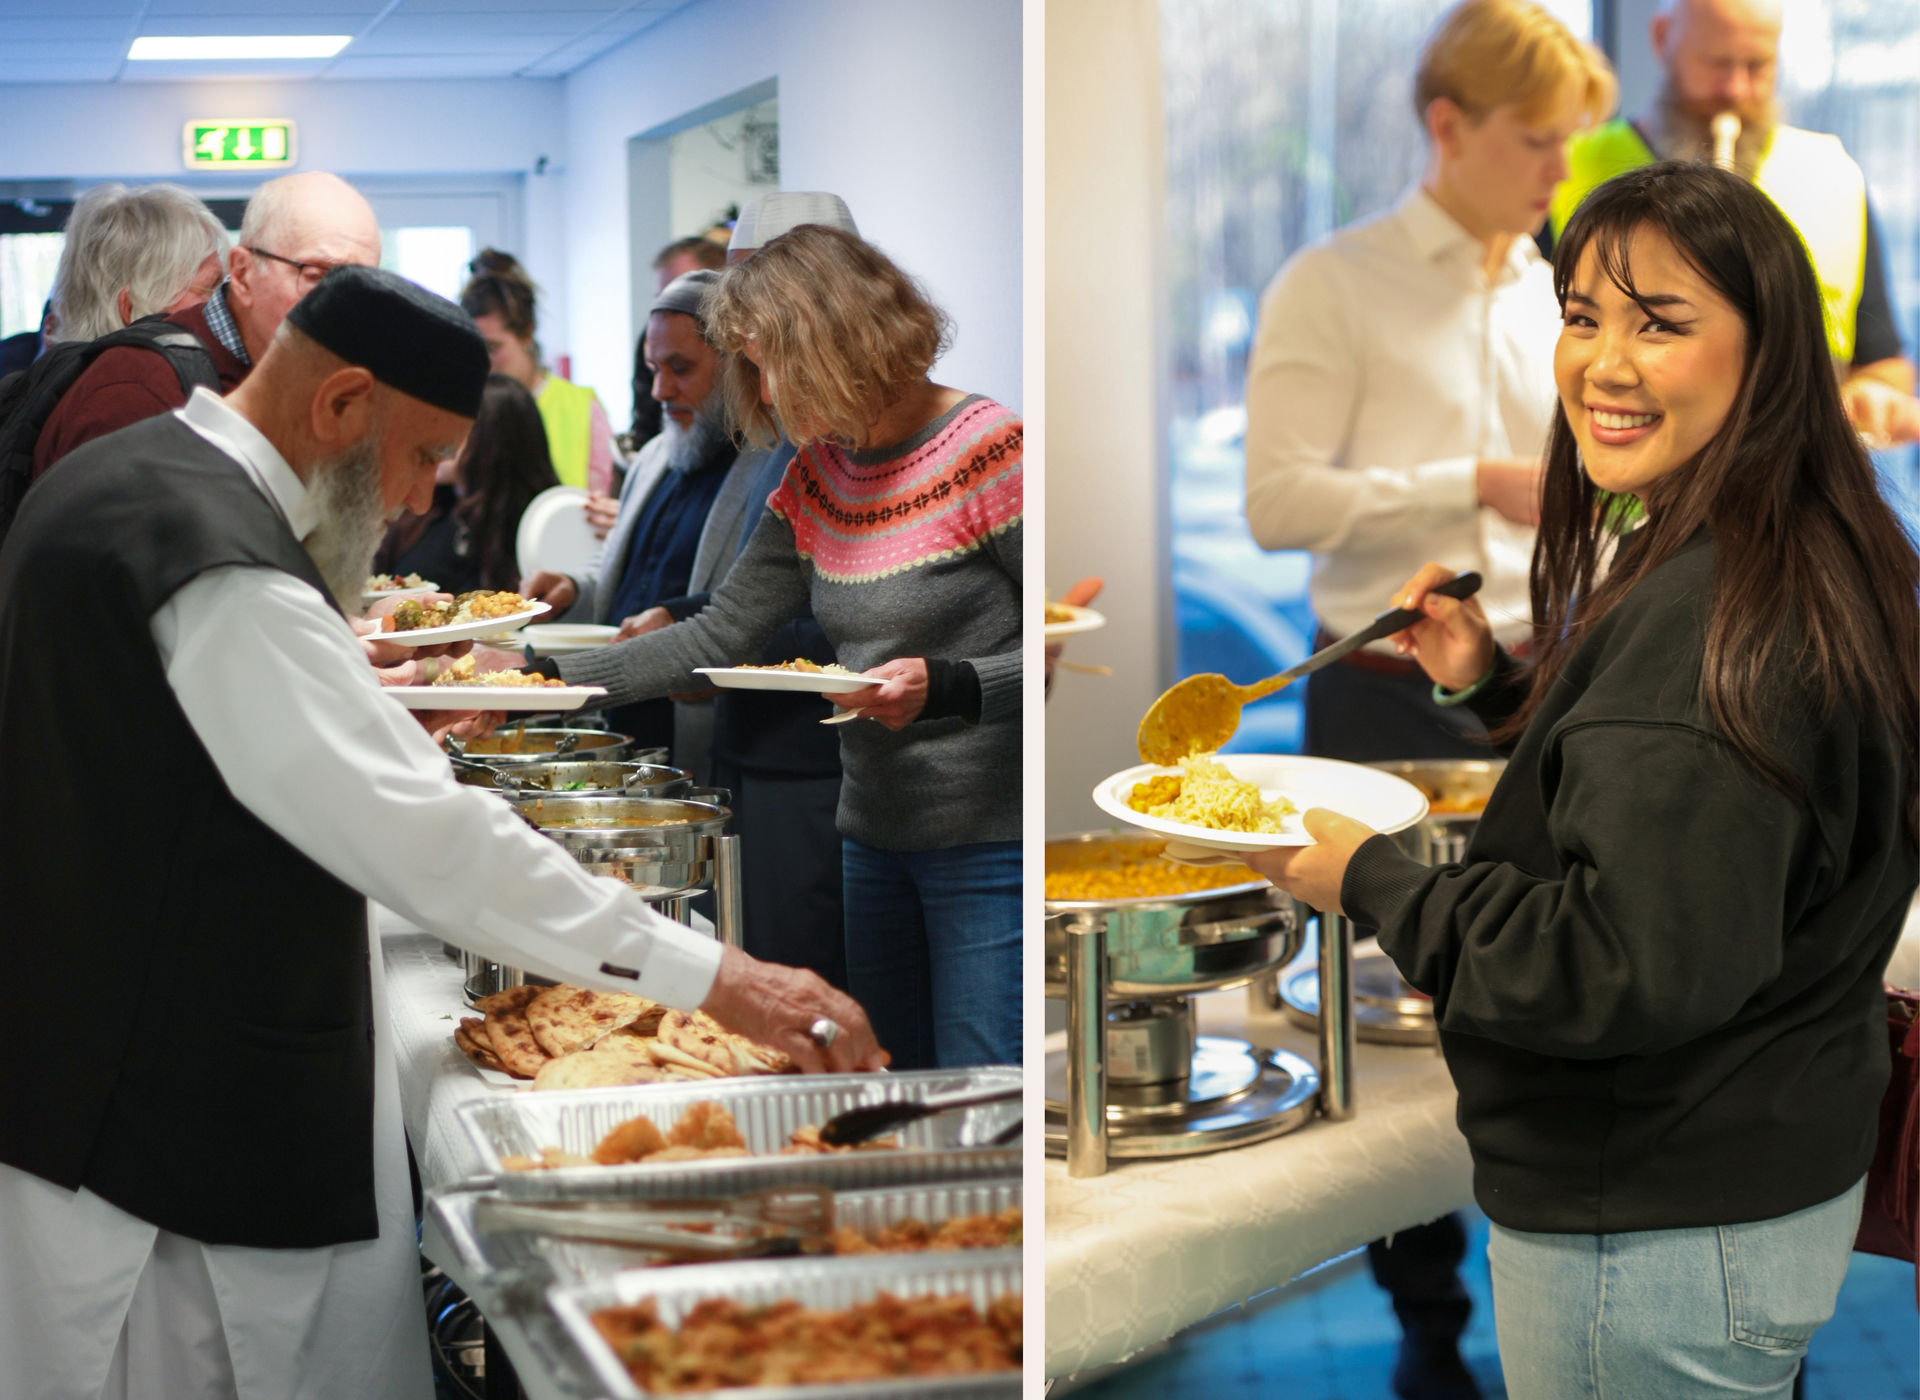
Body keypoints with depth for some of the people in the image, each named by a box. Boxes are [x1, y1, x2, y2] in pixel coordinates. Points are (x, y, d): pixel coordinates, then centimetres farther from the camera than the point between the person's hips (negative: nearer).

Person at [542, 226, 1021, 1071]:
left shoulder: (989, 452, -12)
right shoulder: (817, 478, 11)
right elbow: (720, 636, 11)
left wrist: (947, 687, -28)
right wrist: (535, 679, 5)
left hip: (990, 848, -7)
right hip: (875, 836, 8)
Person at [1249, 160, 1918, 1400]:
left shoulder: (1705, 624, -27)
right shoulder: (1801, 569, 6)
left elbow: (1633, 969, -29)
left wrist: (1371, 882, -18)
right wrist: (1496, 686, 7)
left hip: (1660, 1239, -10)